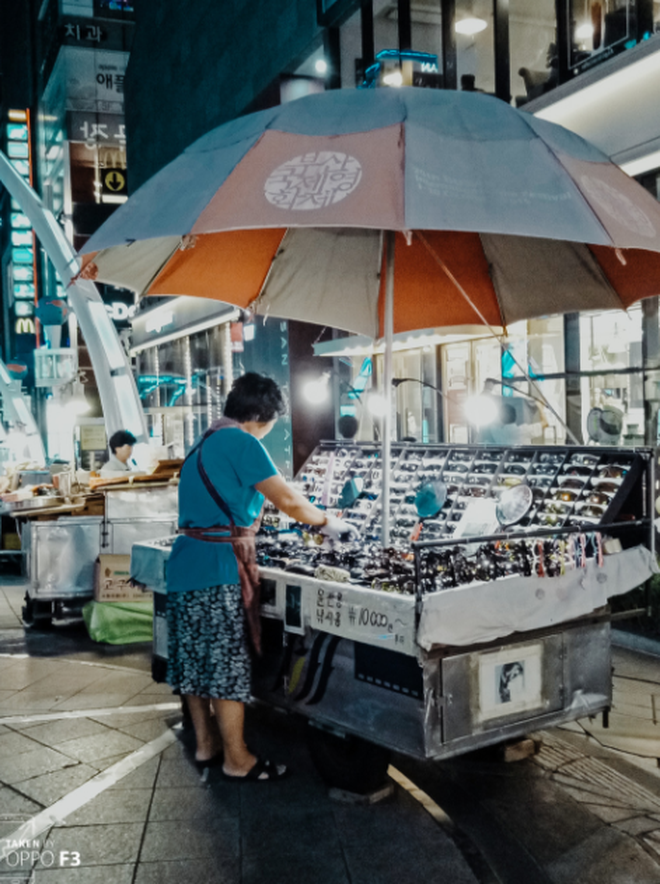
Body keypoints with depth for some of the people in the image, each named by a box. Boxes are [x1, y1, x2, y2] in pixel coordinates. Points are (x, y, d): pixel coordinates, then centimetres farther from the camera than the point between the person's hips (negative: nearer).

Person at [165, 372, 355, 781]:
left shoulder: (204, 443, 17)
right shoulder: (242, 442, -11)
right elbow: (288, 500, -13)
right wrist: (328, 522, 4)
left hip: (186, 563, 9)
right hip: (220, 568, -9)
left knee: (196, 660, 14)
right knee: (228, 666, -1)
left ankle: (205, 746, 26)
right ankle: (237, 760, 8)